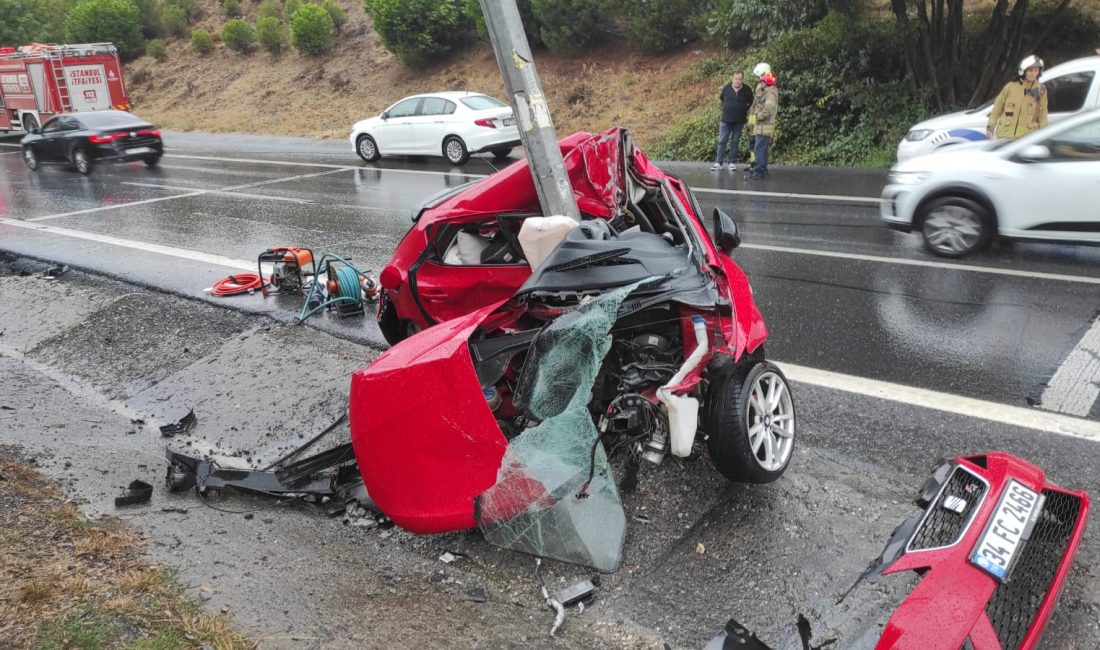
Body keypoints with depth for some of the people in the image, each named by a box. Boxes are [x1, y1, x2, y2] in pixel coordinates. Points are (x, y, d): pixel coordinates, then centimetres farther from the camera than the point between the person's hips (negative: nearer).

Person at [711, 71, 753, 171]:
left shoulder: (747, 90, -4)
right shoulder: (726, 88, -3)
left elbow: (751, 104, 8)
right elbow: (721, 99, 15)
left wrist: (747, 114, 6)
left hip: (739, 122, 0)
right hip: (725, 120, 0)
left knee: (735, 142, 6)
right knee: (722, 141, -1)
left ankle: (732, 163, 12)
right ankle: (718, 163, 2)